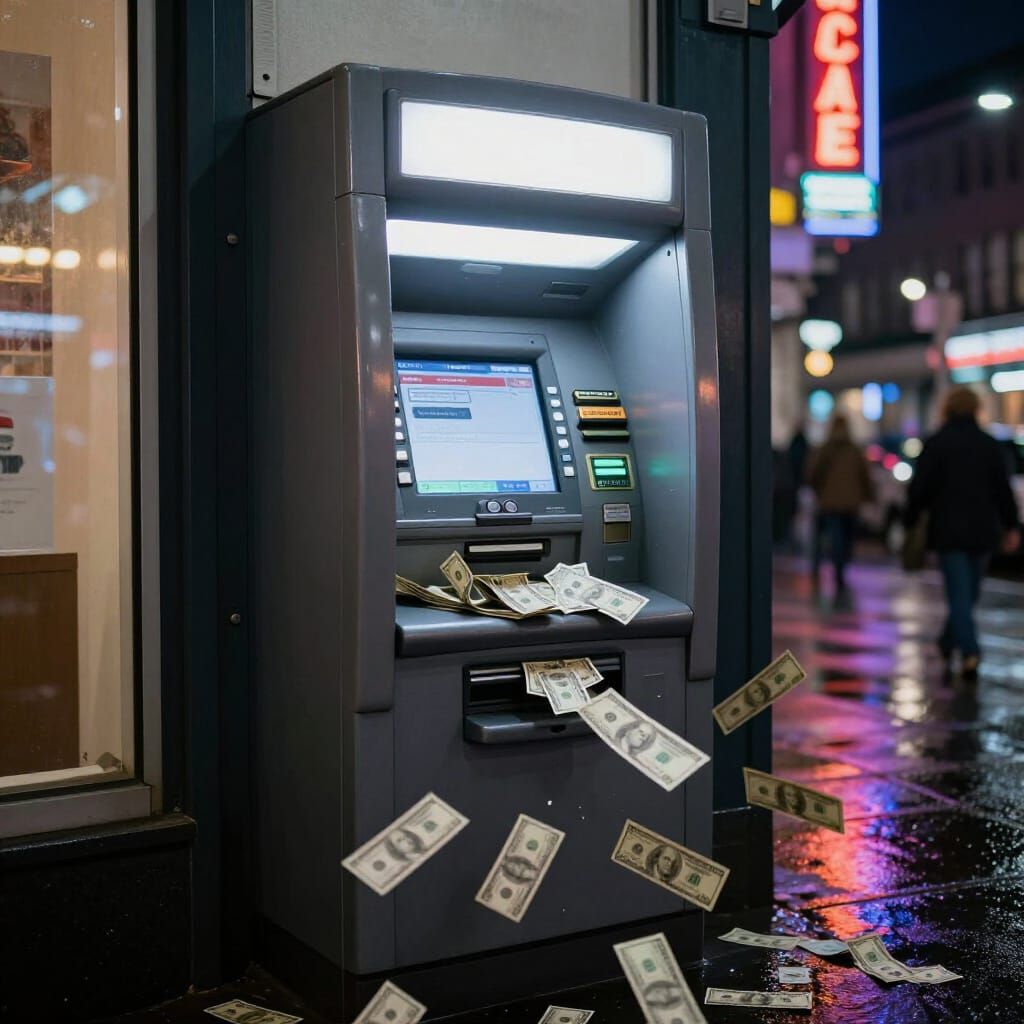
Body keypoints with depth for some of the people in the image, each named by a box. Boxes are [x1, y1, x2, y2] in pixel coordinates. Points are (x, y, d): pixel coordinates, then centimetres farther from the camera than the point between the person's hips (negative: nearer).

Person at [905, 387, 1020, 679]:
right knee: (968, 593, 16)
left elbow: (920, 488, -7)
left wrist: (910, 523, 2)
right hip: (982, 531, 3)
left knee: (959, 595, -6)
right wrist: (1011, 527, 11)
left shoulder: (936, 443, -5)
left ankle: (970, 653, -20)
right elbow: (1003, 490, 5)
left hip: (949, 531, -3)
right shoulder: (989, 444, 4)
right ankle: (948, 643, 29)